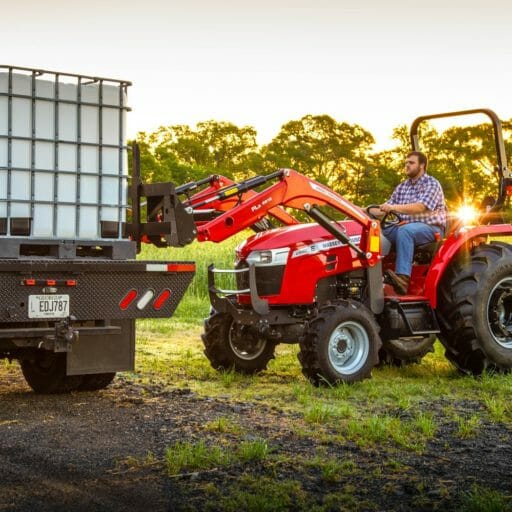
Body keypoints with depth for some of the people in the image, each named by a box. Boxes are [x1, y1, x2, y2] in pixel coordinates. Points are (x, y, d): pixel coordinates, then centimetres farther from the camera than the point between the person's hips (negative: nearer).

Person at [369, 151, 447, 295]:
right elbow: (386, 208, 12)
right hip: (406, 226, 7)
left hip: (430, 228, -7)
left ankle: (403, 278, -48)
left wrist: (395, 207, -35)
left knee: (404, 230, -37)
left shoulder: (432, 184, -5)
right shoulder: (402, 187, 17)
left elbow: (420, 207, -22)